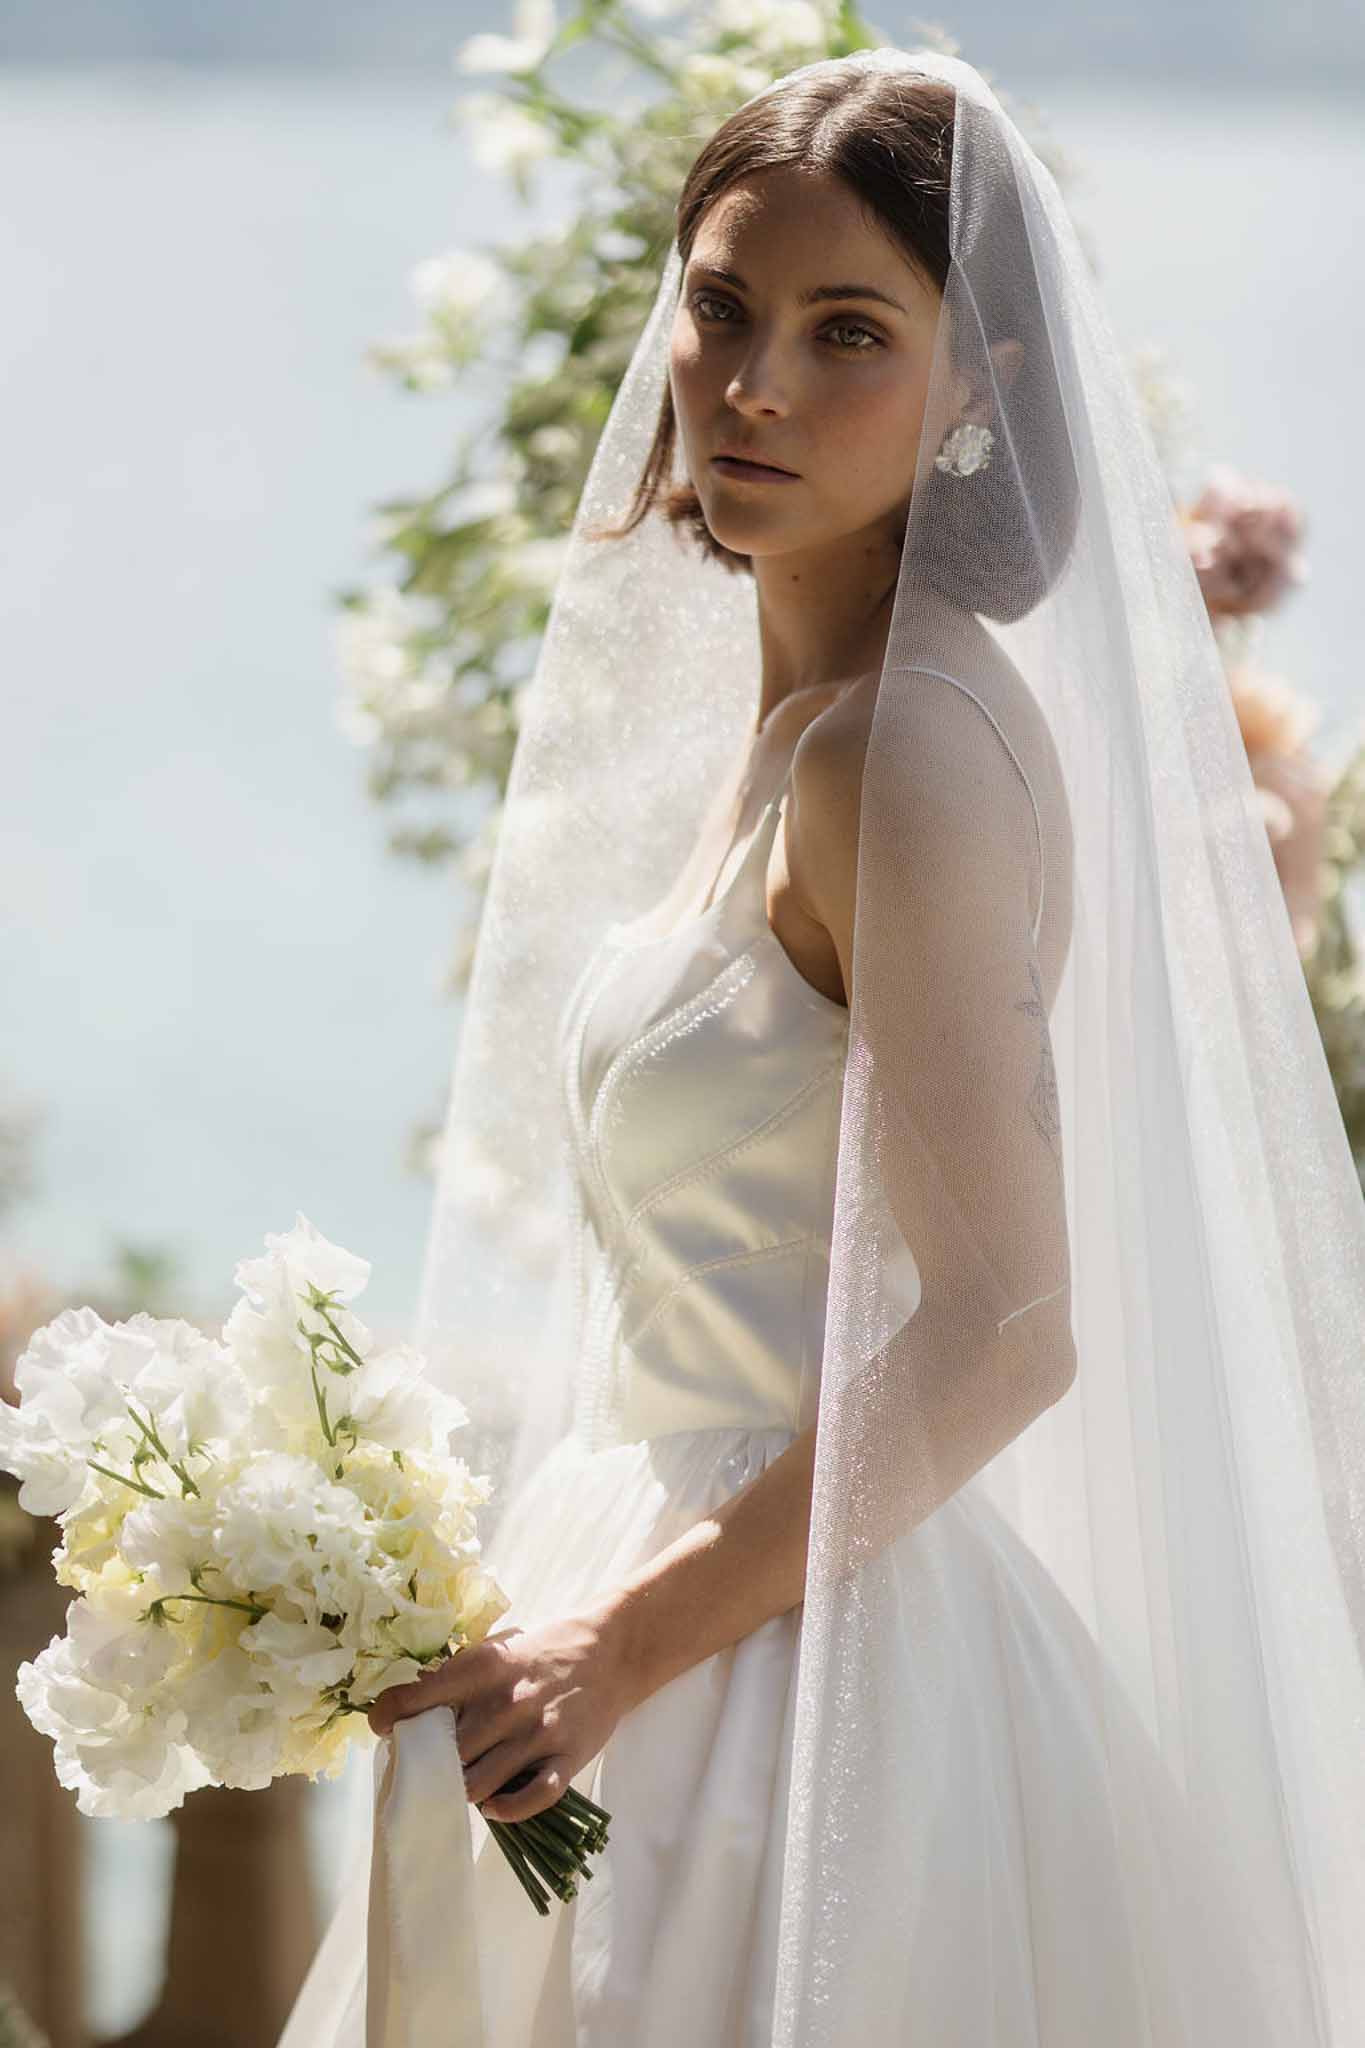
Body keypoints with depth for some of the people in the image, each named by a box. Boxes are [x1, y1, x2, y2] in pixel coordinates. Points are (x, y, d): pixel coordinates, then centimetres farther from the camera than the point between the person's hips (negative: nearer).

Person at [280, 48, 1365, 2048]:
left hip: (813, 1695, -9)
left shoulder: (910, 741, -19)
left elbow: (1003, 1330, -23)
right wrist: (581, 1603, 17)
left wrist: (626, 1638, -22)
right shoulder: (782, 715, 9)